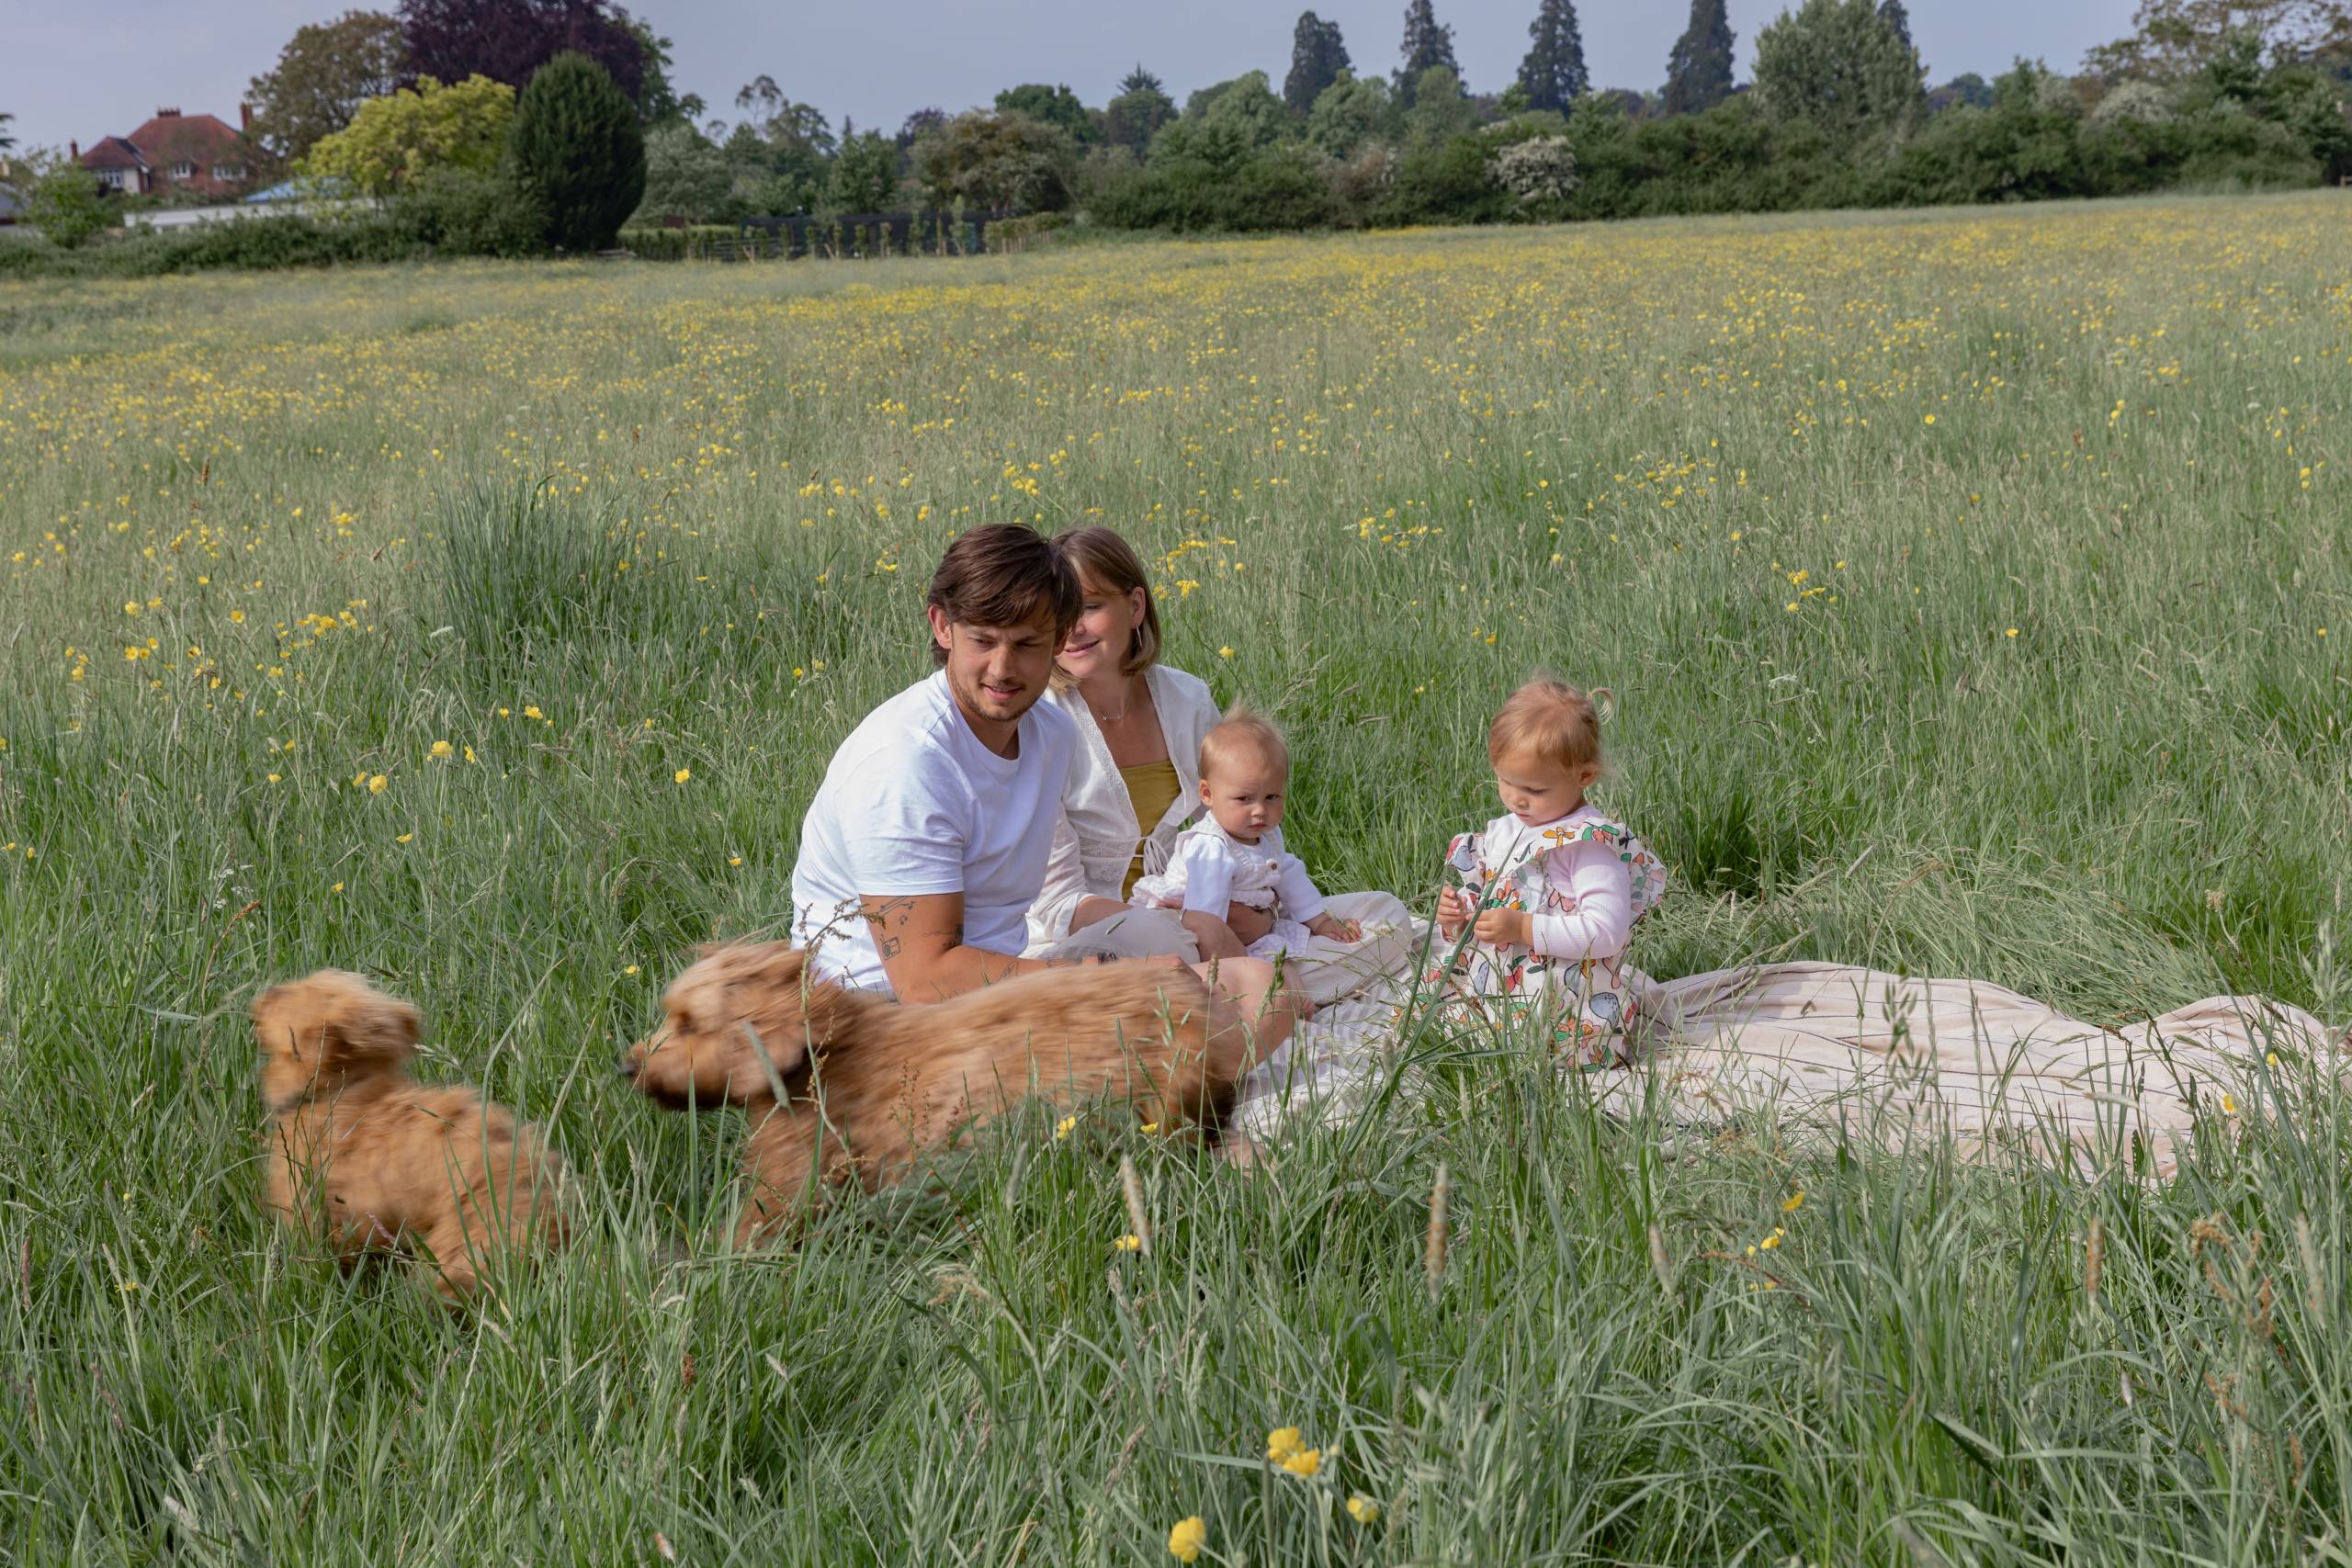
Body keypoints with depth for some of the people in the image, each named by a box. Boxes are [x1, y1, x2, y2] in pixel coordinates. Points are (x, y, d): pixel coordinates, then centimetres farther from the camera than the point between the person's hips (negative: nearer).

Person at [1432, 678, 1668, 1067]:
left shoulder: (1589, 842, -12)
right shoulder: (1501, 832, 14)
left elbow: (1607, 931, -22)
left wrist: (1523, 928, -24)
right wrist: (1455, 919, 2)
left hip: (1562, 1014, -9)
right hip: (1486, 994, 9)